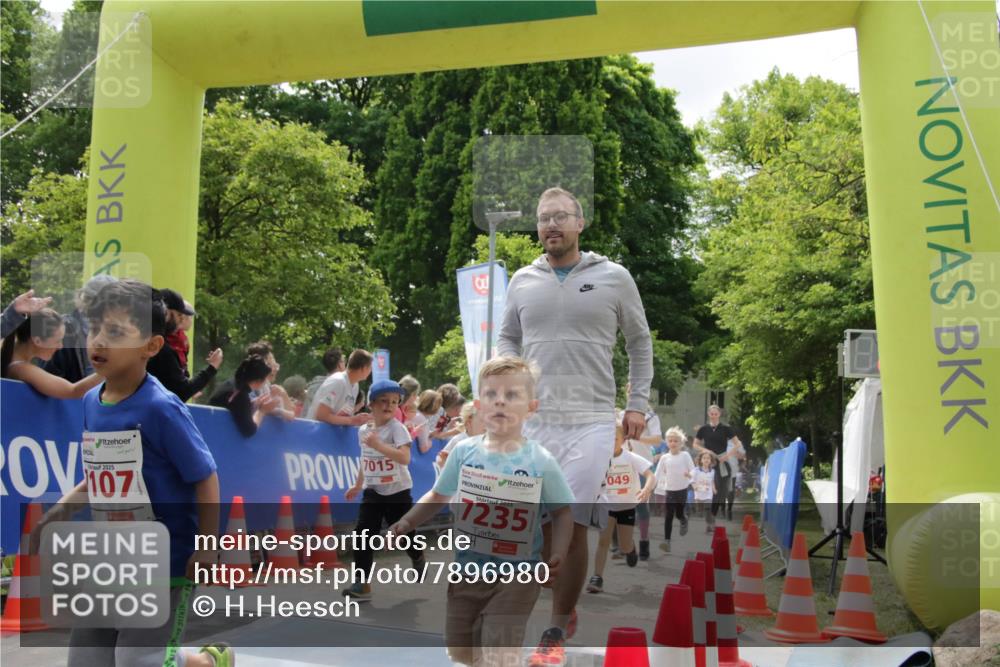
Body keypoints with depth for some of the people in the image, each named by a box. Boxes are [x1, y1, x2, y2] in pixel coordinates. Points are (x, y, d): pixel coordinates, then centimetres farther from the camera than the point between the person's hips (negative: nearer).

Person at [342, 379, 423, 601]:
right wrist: (357, 485, 21)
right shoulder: (363, 430, 4)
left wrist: (378, 445, -34)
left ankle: (418, 558, 43)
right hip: (372, 491, 4)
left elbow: (404, 458, -28)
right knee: (362, 533, -7)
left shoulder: (397, 428, -14)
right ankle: (362, 584, -1)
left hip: (397, 491, -4)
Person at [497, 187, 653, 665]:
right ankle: (565, 608, 31)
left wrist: (639, 404, 6)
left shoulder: (613, 277, 2)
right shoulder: (522, 281, 9)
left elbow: (639, 341, 11)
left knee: (571, 526, -7)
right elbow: (506, 338, 20)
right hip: (533, 419, 3)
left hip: (590, 422, -3)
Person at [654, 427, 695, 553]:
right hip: (669, 491, 1)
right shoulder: (664, 458, 0)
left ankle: (684, 521, 47)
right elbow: (658, 474, 3)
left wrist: (690, 474, -32)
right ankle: (666, 541, -7)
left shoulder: (685, 455, -5)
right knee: (669, 516, -6)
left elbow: (693, 469, -8)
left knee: (679, 514, 10)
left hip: (682, 490, -1)